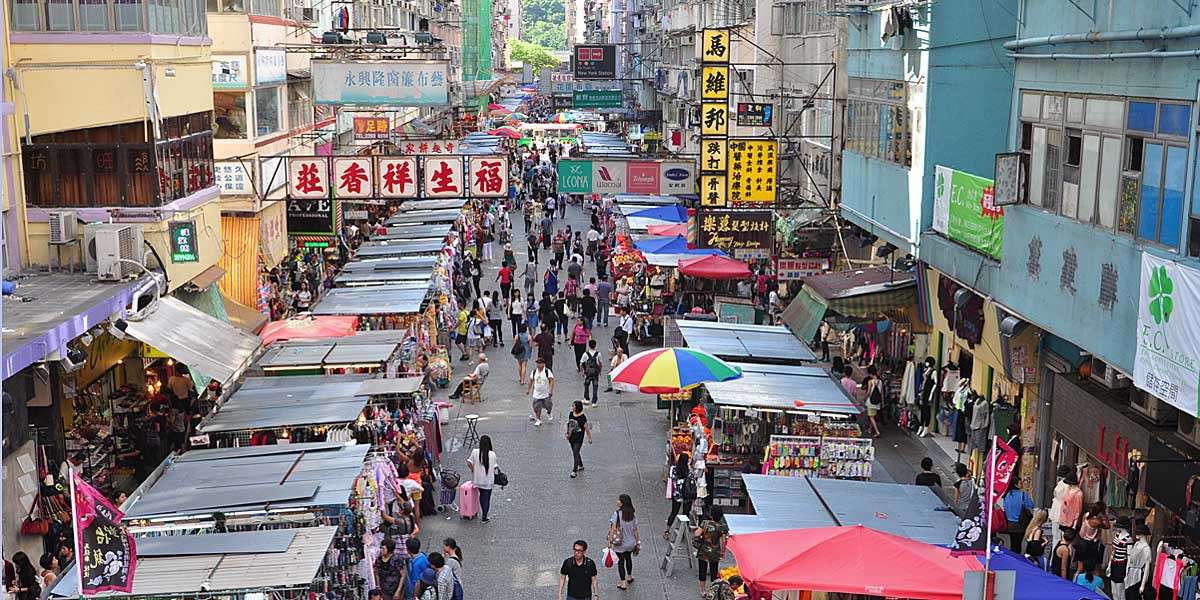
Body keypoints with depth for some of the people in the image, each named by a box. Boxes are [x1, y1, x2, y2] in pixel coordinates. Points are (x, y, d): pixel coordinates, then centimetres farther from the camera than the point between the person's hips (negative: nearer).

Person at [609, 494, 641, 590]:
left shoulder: (617, 513, -21)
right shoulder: (632, 515, -6)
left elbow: (613, 529, -21)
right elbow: (635, 530, 0)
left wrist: (609, 541, -14)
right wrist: (637, 543, 12)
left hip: (620, 544, -4)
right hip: (631, 543, 4)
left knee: (621, 561, 13)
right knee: (628, 558, 29)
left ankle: (623, 583, 18)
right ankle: (629, 577, 46)